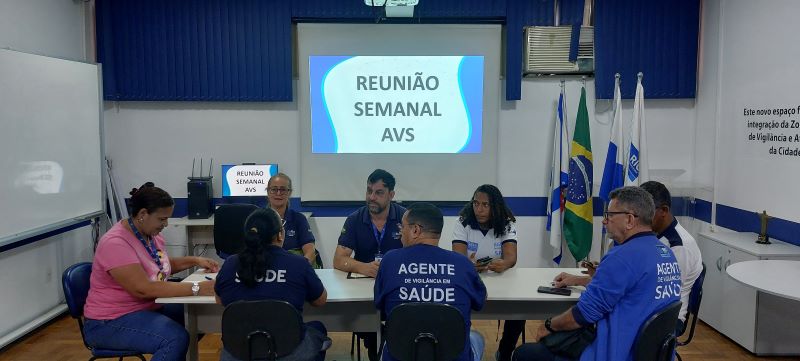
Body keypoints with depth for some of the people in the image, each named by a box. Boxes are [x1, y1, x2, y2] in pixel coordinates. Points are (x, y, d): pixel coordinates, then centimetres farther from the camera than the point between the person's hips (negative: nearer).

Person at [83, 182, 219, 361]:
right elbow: (143, 289, -33)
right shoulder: (115, 243, -25)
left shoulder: (152, 234, 2)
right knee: (176, 338, -28)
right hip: (111, 322, -9)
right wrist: (196, 289, -34)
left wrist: (195, 261, 8)